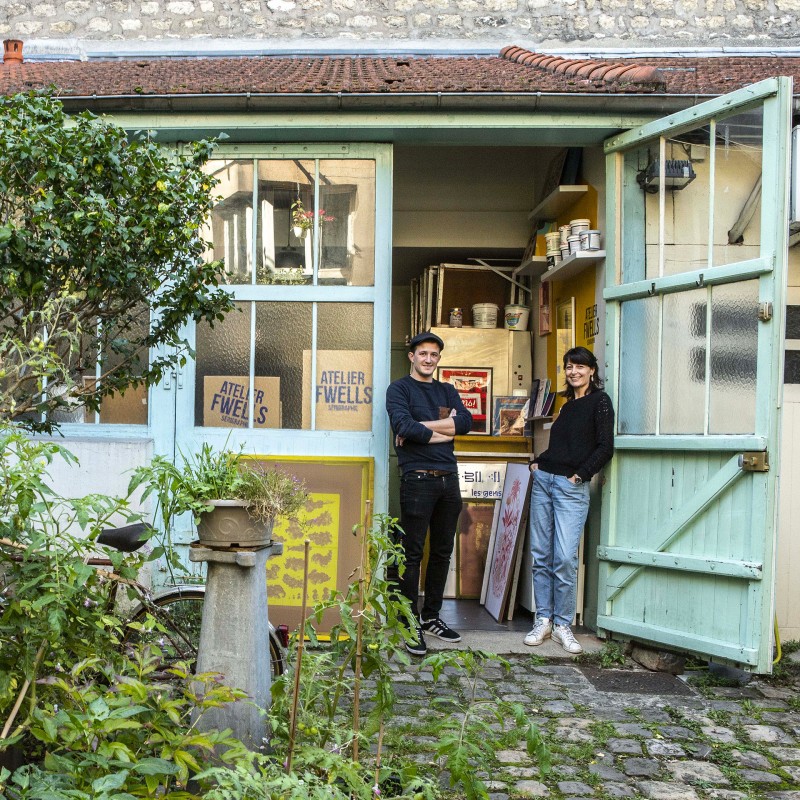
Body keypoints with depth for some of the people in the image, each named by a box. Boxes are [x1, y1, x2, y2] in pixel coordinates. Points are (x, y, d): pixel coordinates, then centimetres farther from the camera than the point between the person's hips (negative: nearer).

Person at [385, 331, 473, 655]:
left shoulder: (448, 391, 18)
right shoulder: (399, 389, 3)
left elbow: (466, 422, -1)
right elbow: (404, 427, -16)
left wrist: (422, 426, -10)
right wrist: (443, 431, -5)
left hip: (449, 479, 6)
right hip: (418, 479, -6)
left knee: (442, 552, 12)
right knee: (412, 553, -3)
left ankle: (431, 616, 24)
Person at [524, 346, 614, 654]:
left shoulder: (599, 401, -2)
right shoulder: (568, 405, 19)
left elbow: (605, 447, -9)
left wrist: (580, 474, -11)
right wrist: (537, 462, 10)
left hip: (571, 487, -7)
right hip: (543, 480, 7)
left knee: (565, 558, -10)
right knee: (541, 555, 5)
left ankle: (562, 625, 1)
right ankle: (543, 620, 12)